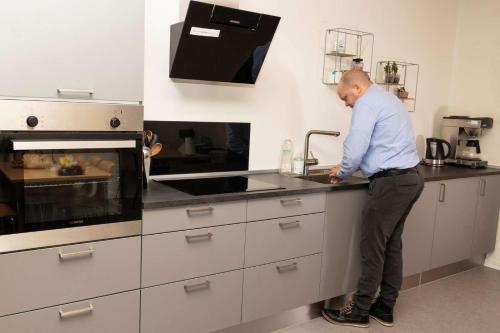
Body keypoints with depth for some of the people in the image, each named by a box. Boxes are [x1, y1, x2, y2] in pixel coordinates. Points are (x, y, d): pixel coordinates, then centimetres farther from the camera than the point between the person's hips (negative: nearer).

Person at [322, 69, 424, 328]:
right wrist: (348, 168, 19)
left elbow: (355, 150, -18)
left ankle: (359, 312, 10)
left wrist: (342, 173, 2)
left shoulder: (366, 103, -10)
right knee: (392, 245, 14)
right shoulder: (388, 99, 21)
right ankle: (385, 308, 23)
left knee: (373, 247, -1)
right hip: (411, 177, 10)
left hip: (392, 182, -10)